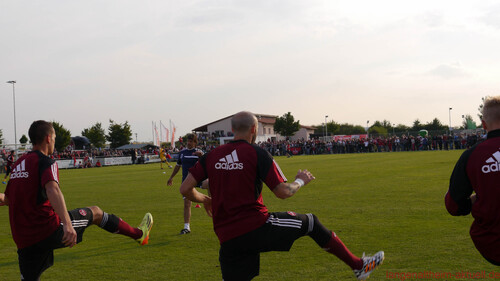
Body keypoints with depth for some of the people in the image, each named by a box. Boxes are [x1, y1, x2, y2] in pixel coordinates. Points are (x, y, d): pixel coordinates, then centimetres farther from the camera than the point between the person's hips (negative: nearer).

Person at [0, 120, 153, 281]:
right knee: (95, 212, 13)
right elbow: (52, 189, -28)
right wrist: (67, 224, -39)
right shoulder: (45, 162, -8)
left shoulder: (18, 164, 16)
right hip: (49, 230, -7)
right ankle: (139, 234, 26)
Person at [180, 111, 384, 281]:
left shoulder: (211, 156, 8)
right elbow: (283, 192, -6)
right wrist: (300, 181, 15)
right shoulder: (257, 153, -4)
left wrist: (205, 200, 25)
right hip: (257, 227, -3)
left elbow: (185, 189, 5)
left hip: (228, 239, 4)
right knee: (310, 222, 14)